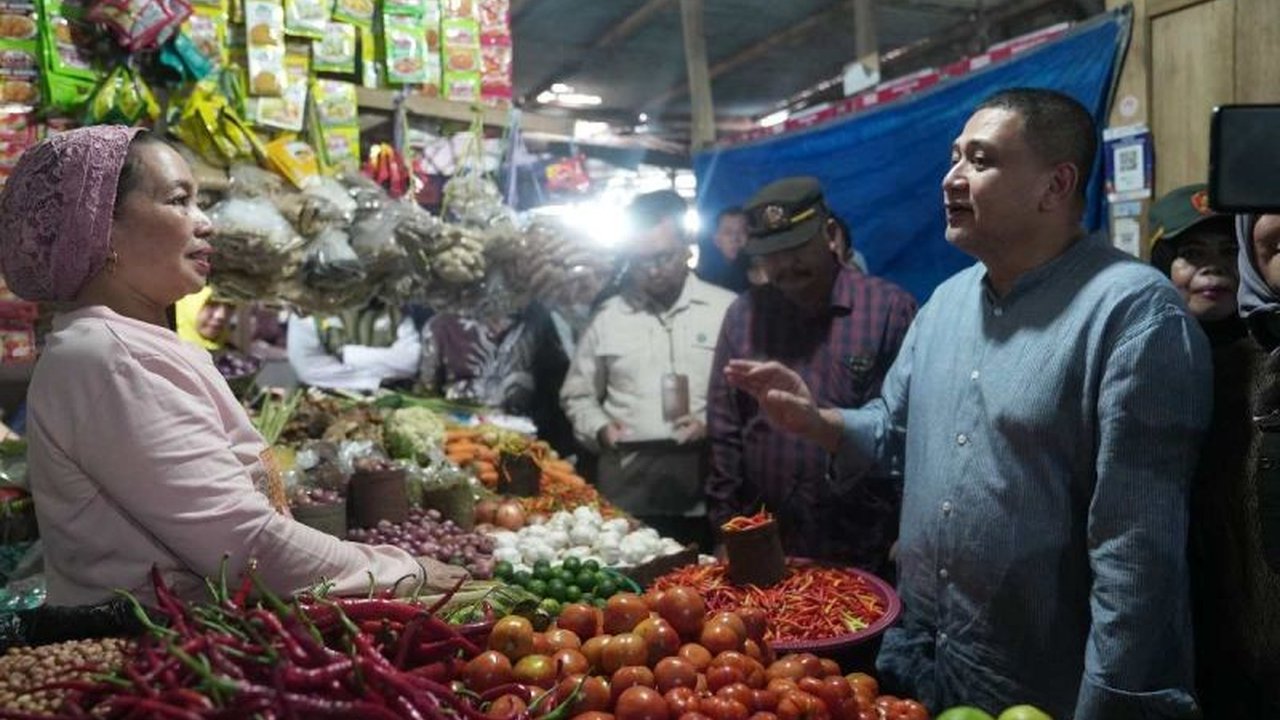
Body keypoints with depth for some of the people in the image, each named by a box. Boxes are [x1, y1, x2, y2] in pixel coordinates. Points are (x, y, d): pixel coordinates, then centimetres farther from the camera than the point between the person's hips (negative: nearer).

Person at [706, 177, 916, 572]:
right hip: (763, 549, 3)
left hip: (865, 553, -2)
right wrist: (726, 528, 3)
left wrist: (906, 536, -7)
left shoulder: (891, 308, -6)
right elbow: (724, 431, 6)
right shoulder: (743, 314, 4)